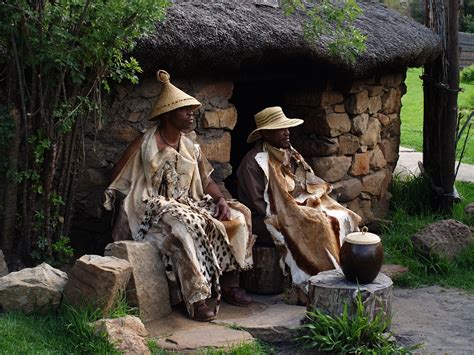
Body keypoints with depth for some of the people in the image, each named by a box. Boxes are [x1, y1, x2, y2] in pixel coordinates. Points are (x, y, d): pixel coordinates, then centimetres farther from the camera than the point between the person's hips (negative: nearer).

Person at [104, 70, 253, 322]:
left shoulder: (190, 147, 13)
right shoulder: (145, 144, -6)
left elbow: (207, 181, 14)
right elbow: (118, 179, -5)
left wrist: (221, 200, -6)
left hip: (187, 204, 8)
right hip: (154, 208, -7)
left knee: (237, 215, -6)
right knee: (186, 226, -39)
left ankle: (228, 284, -5)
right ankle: (195, 299, -36)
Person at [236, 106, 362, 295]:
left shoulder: (289, 154, 13)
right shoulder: (254, 162, -14)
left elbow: (311, 185, 17)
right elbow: (257, 204, -17)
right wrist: (288, 214, -19)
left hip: (300, 208, 9)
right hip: (272, 218, -8)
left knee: (343, 218, -9)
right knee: (317, 225, -29)